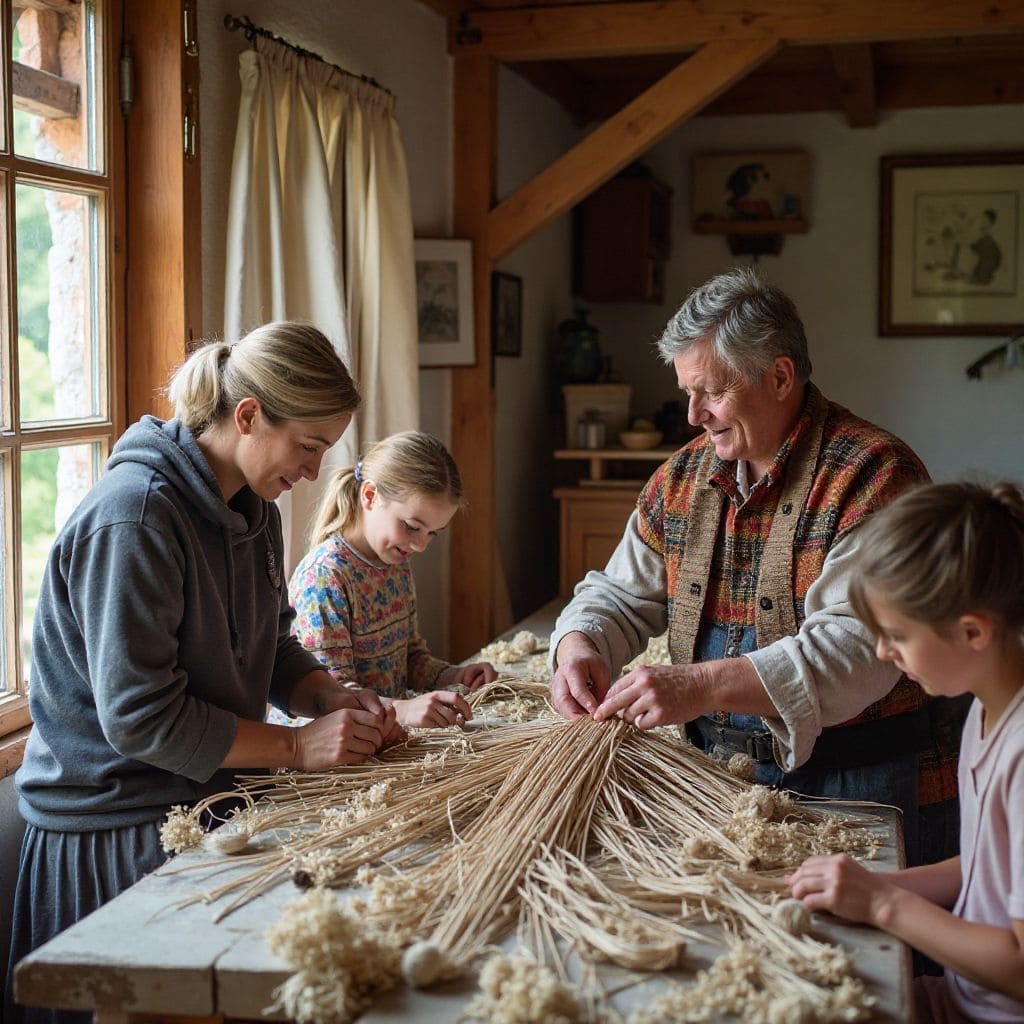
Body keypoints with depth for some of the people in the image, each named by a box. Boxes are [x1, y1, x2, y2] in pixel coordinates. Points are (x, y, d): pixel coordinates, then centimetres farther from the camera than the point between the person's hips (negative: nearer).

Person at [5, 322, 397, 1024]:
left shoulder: (254, 507, 5)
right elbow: (138, 715, -25)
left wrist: (335, 698, -6)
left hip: (208, 800, 8)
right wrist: (298, 745, -21)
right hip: (117, 828, -8)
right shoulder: (134, 515, -24)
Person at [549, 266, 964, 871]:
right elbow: (622, 595, 13)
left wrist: (705, 684, -35)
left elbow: (860, 645, -27)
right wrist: (579, 645, -11)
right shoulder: (685, 475, 7)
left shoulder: (872, 475, -17)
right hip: (719, 775, 6)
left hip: (859, 786, -5)